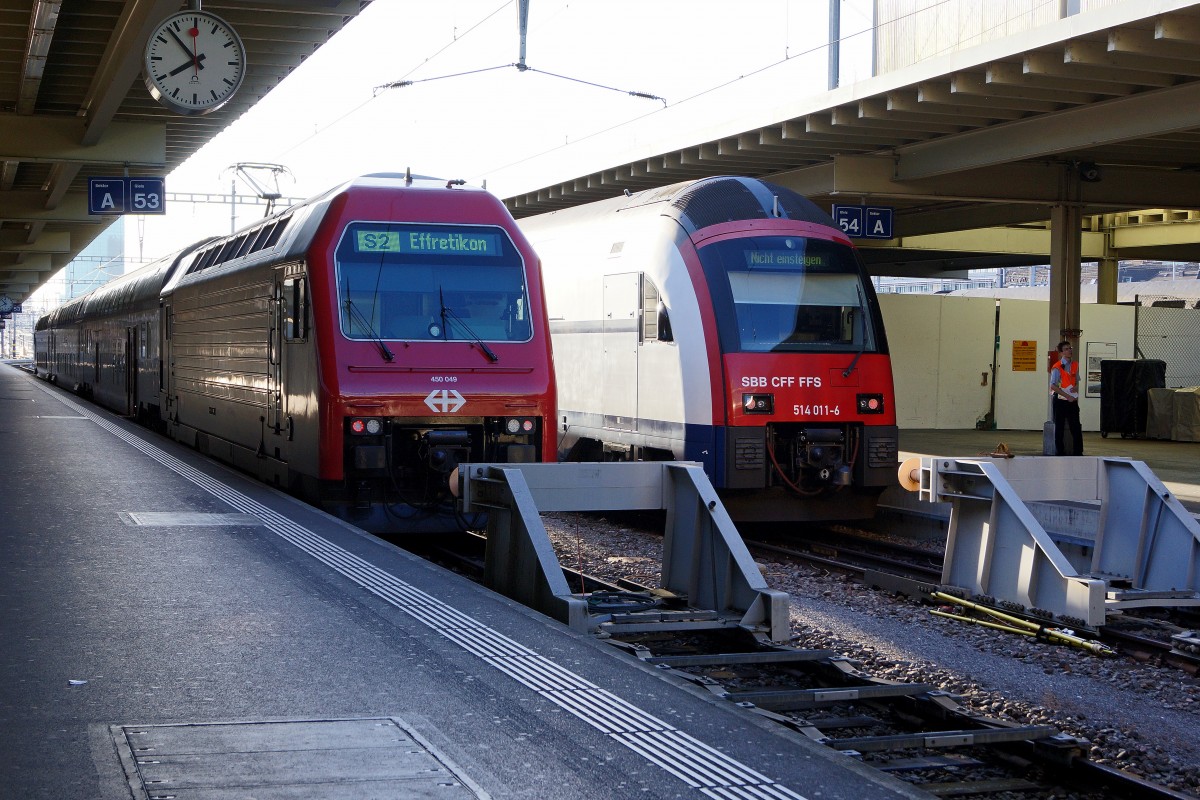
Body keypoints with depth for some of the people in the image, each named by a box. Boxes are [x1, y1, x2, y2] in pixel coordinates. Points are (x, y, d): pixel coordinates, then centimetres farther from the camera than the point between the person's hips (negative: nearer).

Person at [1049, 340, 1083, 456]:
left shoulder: (1075, 365, 8)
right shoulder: (1057, 367, -10)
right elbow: (1053, 386, -17)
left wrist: (1076, 387, -4)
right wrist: (1068, 396, -19)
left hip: (1073, 400, 5)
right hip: (1060, 400, -5)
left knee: (1076, 427, 3)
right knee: (1059, 428, 2)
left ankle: (1078, 451, 8)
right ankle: (1059, 451, 10)